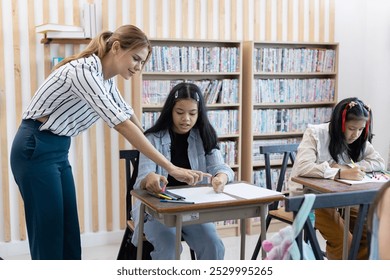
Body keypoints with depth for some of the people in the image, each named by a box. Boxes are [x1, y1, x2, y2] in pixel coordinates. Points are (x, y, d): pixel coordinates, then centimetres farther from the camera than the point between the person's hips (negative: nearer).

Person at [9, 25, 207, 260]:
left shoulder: (105, 79, 5)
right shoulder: (83, 71, -25)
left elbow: (131, 118, 13)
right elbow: (123, 125, -33)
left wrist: (156, 166, 10)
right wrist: (171, 168, -33)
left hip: (58, 151, 9)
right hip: (35, 150, -9)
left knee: (69, 236, 11)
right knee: (49, 238, -2)